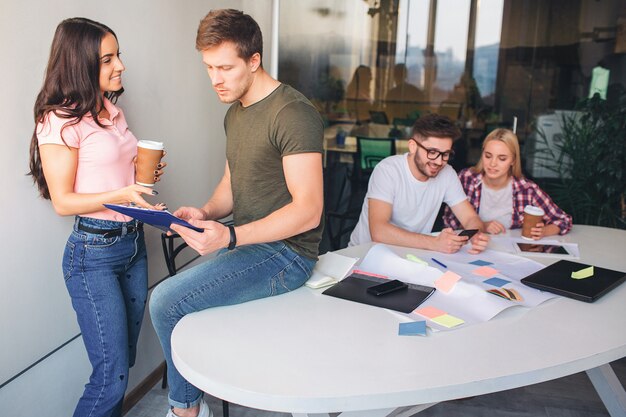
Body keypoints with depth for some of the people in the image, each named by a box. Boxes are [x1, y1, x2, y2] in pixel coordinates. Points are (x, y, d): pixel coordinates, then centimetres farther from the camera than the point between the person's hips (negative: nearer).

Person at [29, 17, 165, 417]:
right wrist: (121, 195, -26)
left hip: (134, 241, 8)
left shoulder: (112, 111, 11)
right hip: (93, 252, -8)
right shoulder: (60, 121, -13)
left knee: (125, 357, 16)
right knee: (112, 375, -3)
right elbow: (63, 201, -13)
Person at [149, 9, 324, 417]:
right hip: (244, 243, 9)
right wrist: (206, 212, -3)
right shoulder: (235, 112, 11)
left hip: (285, 252, -9)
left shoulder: (294, 113, -18)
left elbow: (308, 210, -23)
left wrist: (230, 237, -32)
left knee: (166, 302, -17)